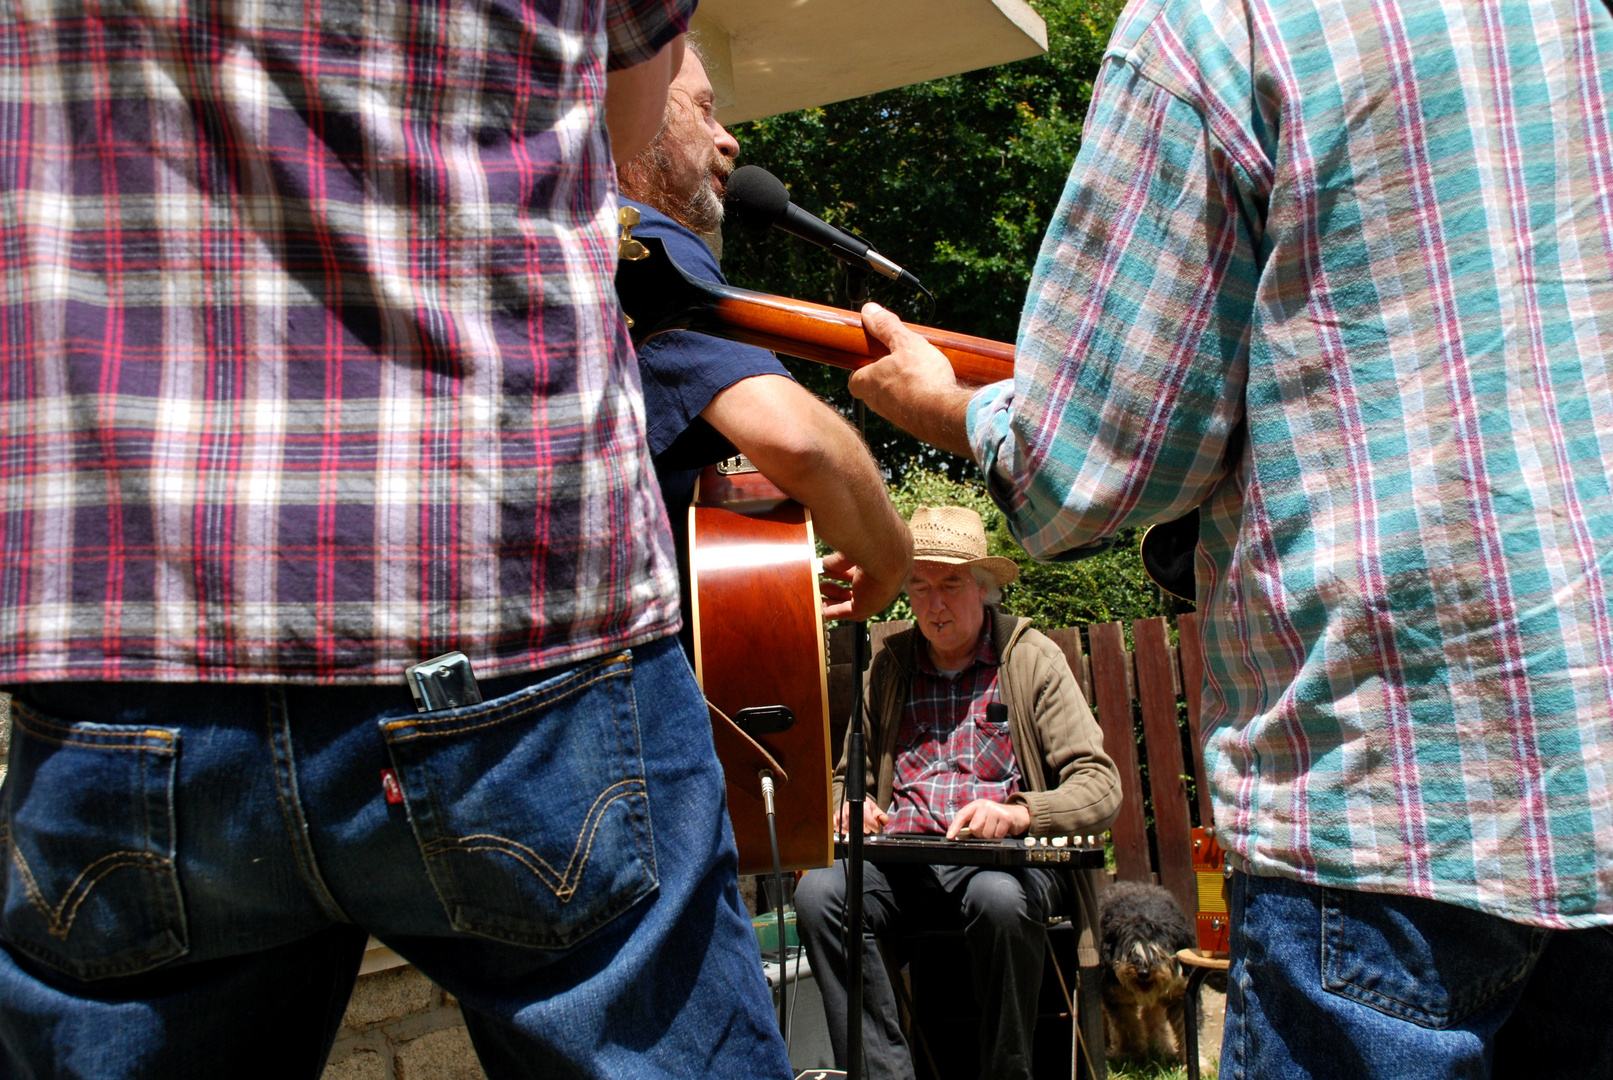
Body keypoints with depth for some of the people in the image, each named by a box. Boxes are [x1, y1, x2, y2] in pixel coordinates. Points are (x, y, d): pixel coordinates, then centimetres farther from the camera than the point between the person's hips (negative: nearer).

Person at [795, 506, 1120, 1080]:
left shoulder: (1032, 658, 4)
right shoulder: (888, 665, 15)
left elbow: (1100, 786, -4)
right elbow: (849, 776, 23)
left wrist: (1020, 812, -24)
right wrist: (851, 805, -2)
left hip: (1007, 857, -3)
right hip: (902, 859, 3)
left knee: (998, 897, -37)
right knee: (818, 891, -27)